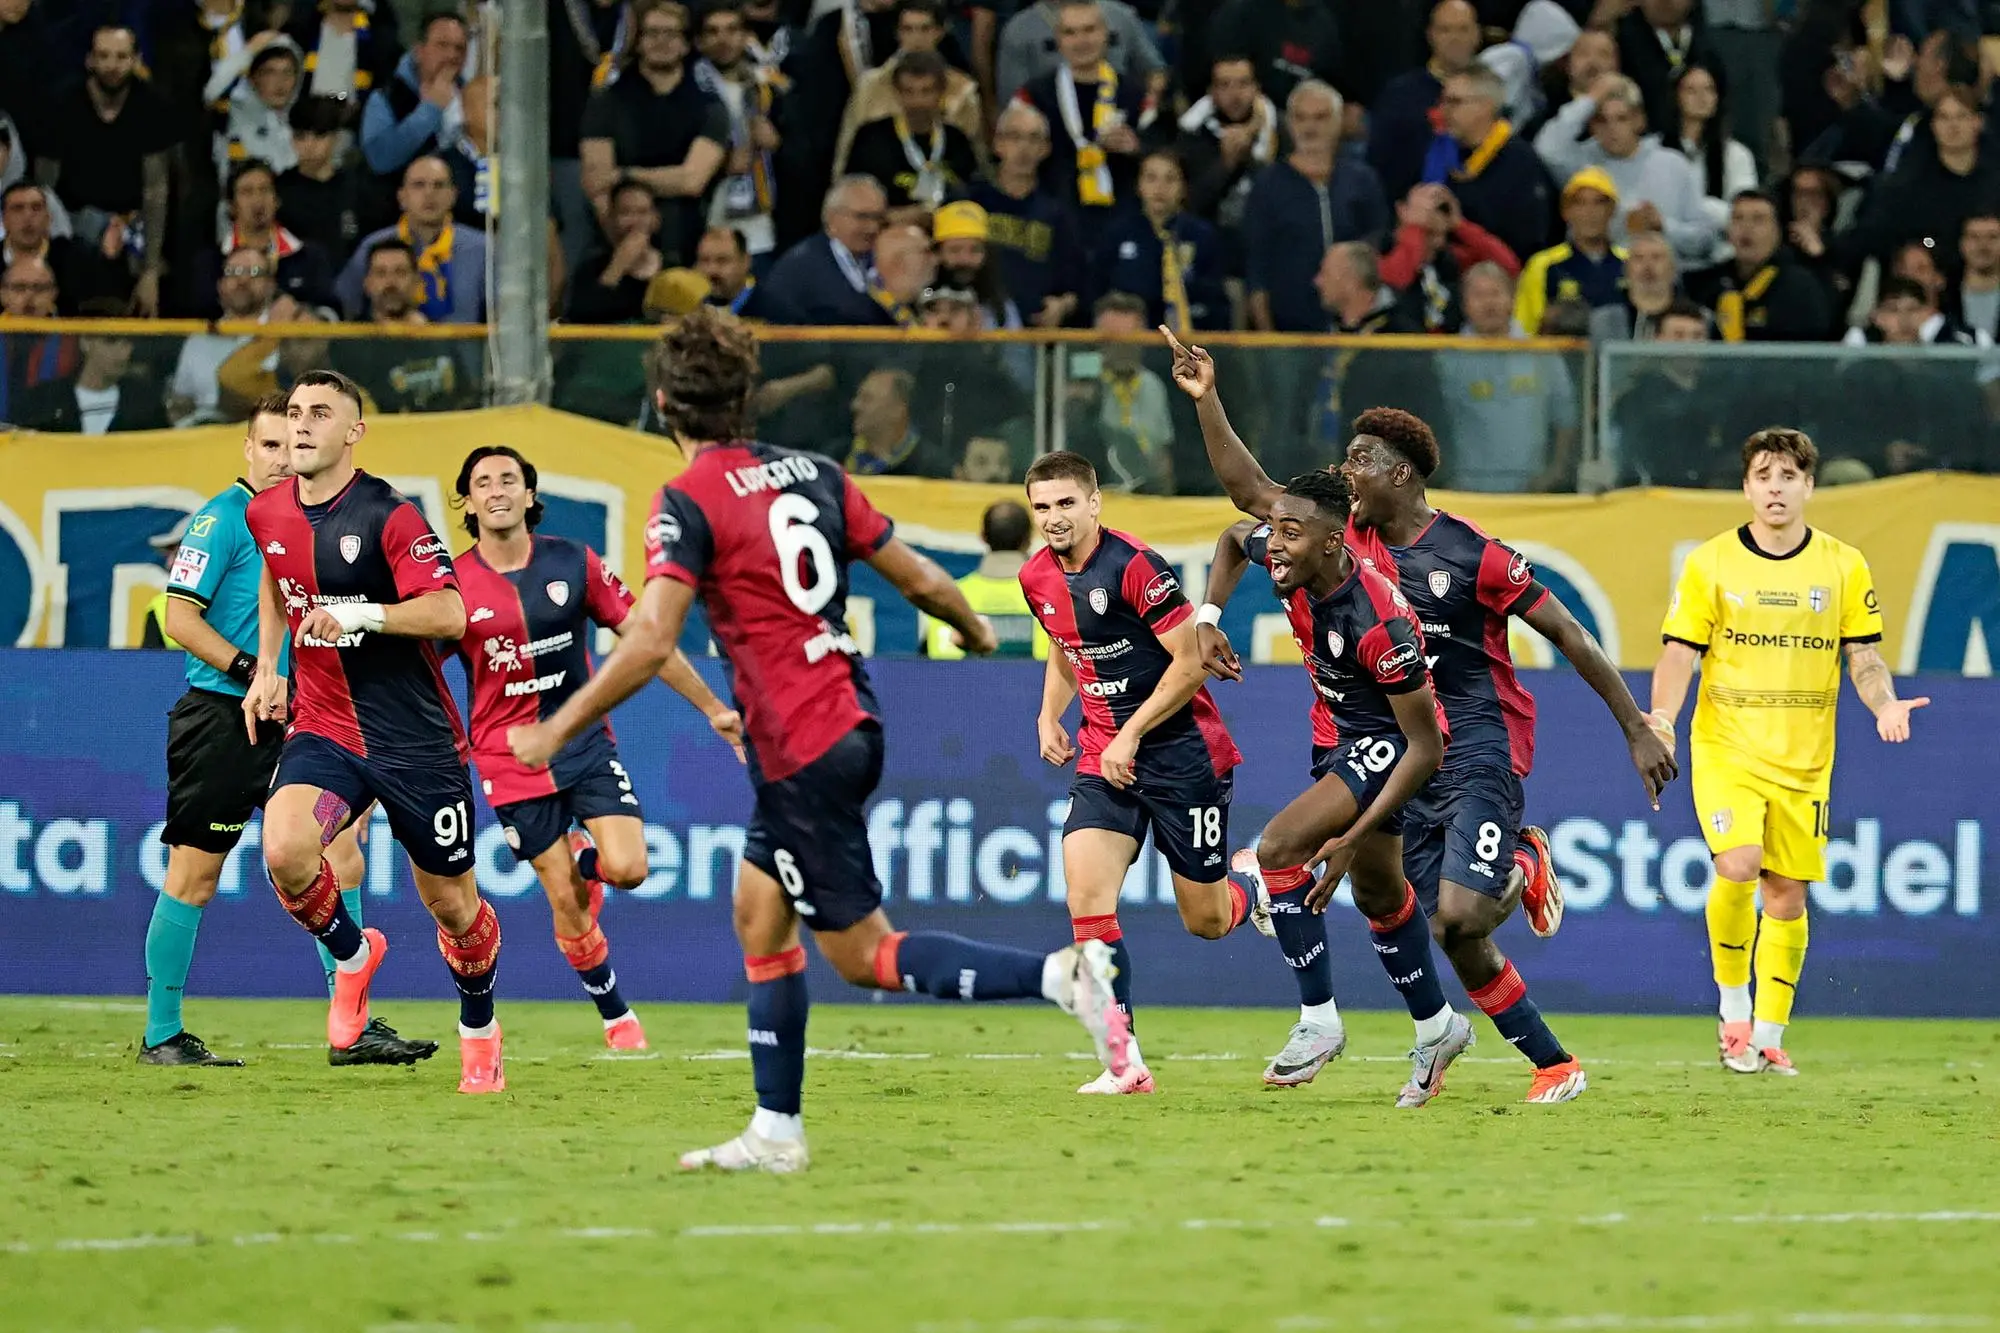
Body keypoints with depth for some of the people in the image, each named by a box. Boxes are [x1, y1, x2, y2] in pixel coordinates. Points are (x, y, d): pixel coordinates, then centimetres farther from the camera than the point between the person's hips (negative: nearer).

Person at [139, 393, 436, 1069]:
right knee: (195, 874, -1)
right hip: (219, 717, -7)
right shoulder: (222, 519, -8)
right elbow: (180, 616, -14)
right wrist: (253, 674, -21)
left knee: (340, 856, -2)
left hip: (291, 726, 7)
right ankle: (161, 1035, 8)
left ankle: (352, 1030, 1)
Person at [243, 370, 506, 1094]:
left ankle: (479, 1033, 36)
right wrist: (267, 667, 19)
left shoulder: (388, 515, -15)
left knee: (452, 903, 7)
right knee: (284, 851, -25)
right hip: (322, 729, 4)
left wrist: (359, 614, -34)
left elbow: (449, 613, -23)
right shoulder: (267, 513, 4)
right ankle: (352, 955, 6)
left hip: (416, 738, -4)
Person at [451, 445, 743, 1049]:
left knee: (627, 869, -17)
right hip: (512, 762, -1)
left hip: (586, 744, 1)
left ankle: (586, 859, 20)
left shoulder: (573, 563, -2)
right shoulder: (453, 585, -6)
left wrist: (713, 708, 3)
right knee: (567, 902, -2)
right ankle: (616, 1016, 20)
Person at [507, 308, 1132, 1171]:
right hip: (851, 721, 8)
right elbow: (918, 580, 12)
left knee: (864, 955, -1)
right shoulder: (813, 474, 7)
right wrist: (977, 632, 33)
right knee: (758, 913, 17)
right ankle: (775, 1132, 18)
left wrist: (554, 733, -14)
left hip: (801, 751, -8)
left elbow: (649, 644, -22)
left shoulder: (689, 500, -13)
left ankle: (1059, 976, -16)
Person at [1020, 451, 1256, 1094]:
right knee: (1086, 894, -16)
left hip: (1182, 752, -5)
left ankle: (1259, 892, 43)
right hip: (1102, 756, 5)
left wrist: (1132, 735, -19)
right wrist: (1049, 716, 8)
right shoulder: (1038, 578, 3)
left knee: (1207, 921, 4)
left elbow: (1189, 663, -18)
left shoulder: (1135, 566, -19)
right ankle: (1125, 1065, -15)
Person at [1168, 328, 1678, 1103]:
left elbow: (1568, 636, -5)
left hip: (1480, 751, -6)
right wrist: (1207, 402, -2)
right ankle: (1553, 1063, 11)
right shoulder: (1354, 542, 5)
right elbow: (1249, 491, 8)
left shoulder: (1472, 556, -10)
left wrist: (1637, 730, -5)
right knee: (1456, 941, -1)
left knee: (1458, 913, -23)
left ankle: (1523, 867, 10)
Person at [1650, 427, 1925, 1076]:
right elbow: (1680, 652, -1)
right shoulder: (1710, 562, -1)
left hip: (1805, 759, 2)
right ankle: (1733, 1004, -1)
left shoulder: (1844, 566, 4)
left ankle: (1768, 1038, 15)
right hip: (1727, 749, -2)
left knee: (1787, 895, 3)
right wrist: (1662, 718, -18)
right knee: (1737, 867, -22)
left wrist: (1884, 704, -14)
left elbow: (1863, 656, 6)